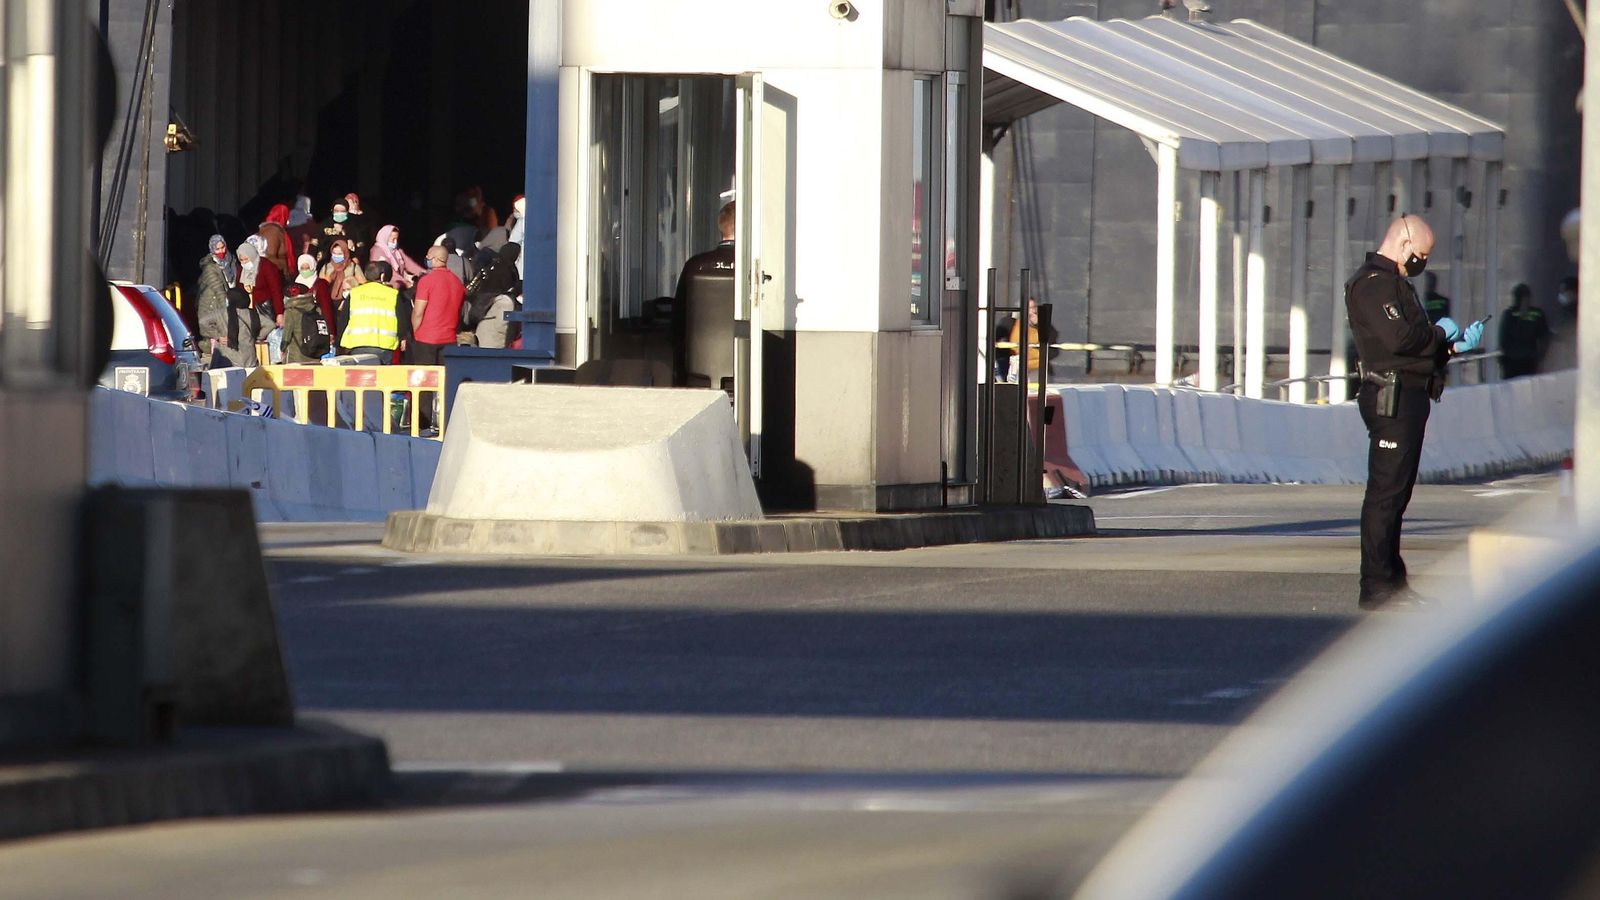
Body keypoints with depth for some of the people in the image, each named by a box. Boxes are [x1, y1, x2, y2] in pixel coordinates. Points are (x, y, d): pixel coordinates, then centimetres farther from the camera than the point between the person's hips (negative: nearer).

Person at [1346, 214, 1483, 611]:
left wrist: (1455, 345, 13)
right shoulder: (1374, 282, -10)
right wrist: (1440, 332, -8)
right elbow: (1397, 338, -23)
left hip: (1407, 399, 11)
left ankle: (1391, 582, 17)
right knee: (1386, 492, -11)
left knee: (1395, 492, 13)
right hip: (1391, 396, -11)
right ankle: (1376, 587, -12)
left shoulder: (1394, 283, 24)